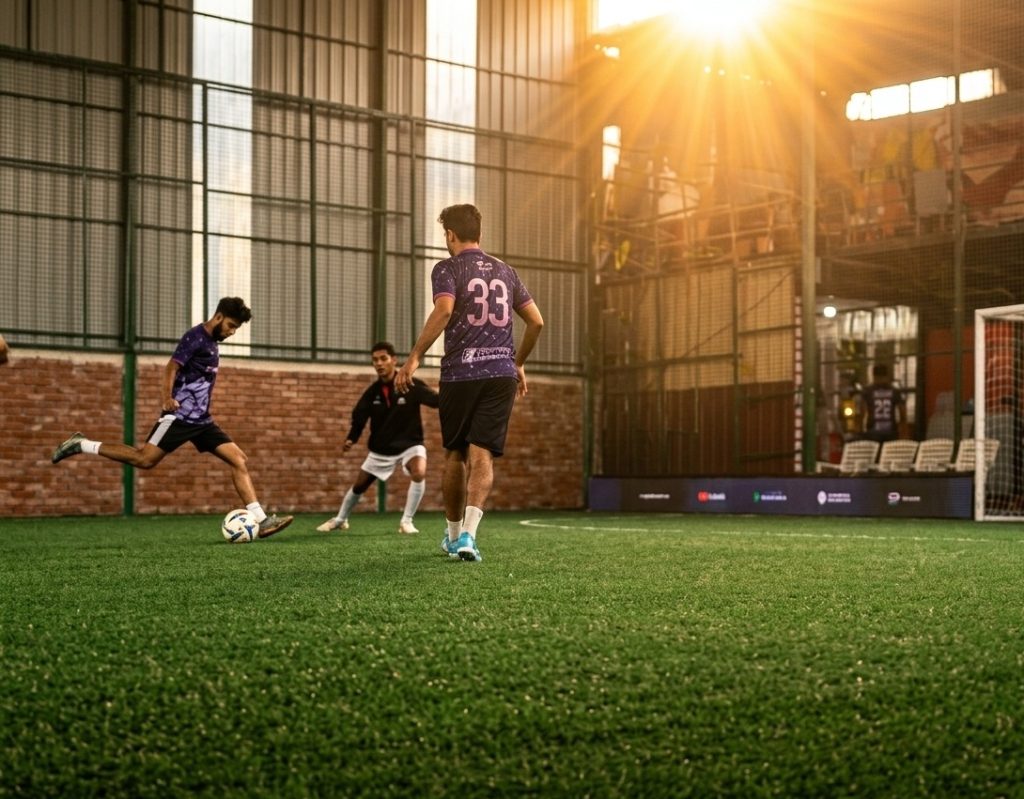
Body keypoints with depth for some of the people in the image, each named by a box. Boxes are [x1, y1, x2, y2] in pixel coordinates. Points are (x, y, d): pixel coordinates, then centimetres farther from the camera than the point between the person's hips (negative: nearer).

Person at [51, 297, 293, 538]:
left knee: (239, 460, -3)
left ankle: (262, 520, -7)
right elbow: (171, 368, -20)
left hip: (202, 419, 8)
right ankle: (81, 445, 1)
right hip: (181, 416, -8)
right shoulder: (196, 336, -10)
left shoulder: (213, 342, 17)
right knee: (145, 459, -13)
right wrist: (168, 398, -31)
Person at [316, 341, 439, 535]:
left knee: (419, 472, -33)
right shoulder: (373, 392, -7)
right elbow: (359, 416, 2)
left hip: (409, 444, -4)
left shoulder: (411, 385, -19)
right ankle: (340, 519, 37)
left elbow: (437, 400, -28)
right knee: (359, 484, 11)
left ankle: (406, 521, -17)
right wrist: (351, 439, -12)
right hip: (381, 448, 4)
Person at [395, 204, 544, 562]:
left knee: (454, 455, 13)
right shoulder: (504, 271, 15)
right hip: (501, 373, 3)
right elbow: (536, 321, 14)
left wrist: (414, 356, -17)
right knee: (482, 455, -4)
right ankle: (468, 534, -21)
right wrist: (518, 362, 26)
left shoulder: (447, 268, 0)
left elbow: (444, 310, -18)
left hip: (460, 374, -2)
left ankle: (454, 534, 24)